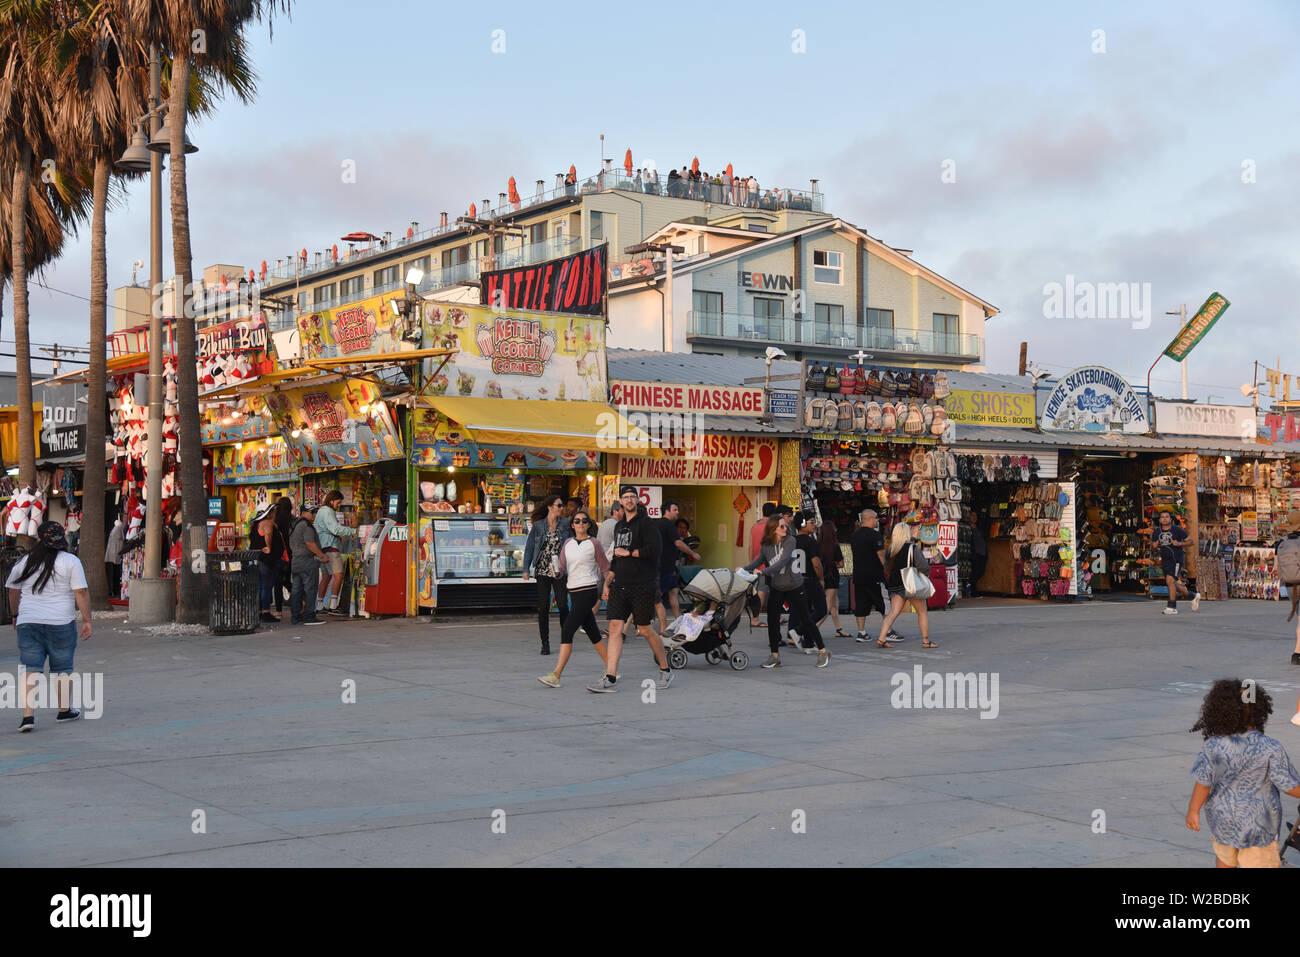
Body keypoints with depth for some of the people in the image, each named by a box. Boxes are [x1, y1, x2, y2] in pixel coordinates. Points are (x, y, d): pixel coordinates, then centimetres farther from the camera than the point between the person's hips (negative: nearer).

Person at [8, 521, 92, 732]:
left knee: (30, 669, 0)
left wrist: (16, 614, 31)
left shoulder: (23, 563, 6)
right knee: (62, 669, 12)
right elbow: (81, 592, -8)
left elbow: (13, 592, 16)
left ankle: (28, 715, -11)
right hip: (61, 623, -2)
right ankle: (64, 710, 24)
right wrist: (86, 620, -2)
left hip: (28, 622, 2)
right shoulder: (70, 562, -4)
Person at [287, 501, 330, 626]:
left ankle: (295, 616, 11)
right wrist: (322, 556, -15)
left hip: (295, 561, 9)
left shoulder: (294, 526, 17)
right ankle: (309, 616, -7)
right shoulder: (307, 526, -13)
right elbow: (310, 544, -20)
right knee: (310, 589, -6)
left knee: (296, 590, 9)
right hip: (308, 561, -9)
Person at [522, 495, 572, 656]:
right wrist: (526, 569, -1)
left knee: (563, 605, -6)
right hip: (542, 571, 0)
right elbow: (529, 547, 6)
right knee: (543, 607, 1)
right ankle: (545, 643, 9)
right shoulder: (538, 526, 3)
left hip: (560, 571, 0)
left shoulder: (565, 524, 4)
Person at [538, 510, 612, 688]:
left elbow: (606, 568, 2)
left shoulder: (594, 544, -3)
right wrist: (556, 572, -12)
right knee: (592, 633, 12)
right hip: (573, 592, 7)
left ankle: (556, 676, -17)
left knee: (567, 630, -14)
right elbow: (563, 568, 10)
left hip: (588, 591, -7)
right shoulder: (568, 543, 12)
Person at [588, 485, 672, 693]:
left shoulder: (646, 523, -6)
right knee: (615, 627, -4)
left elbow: (653, 549, -19)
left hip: (642, 586, -6)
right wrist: (607, 584, 23)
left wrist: (629, 553, -9)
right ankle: (610, 679, -8)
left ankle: (666, 671, 20)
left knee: (645, 630, 0)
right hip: (620, 586, 6)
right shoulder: (619, 526, 18)